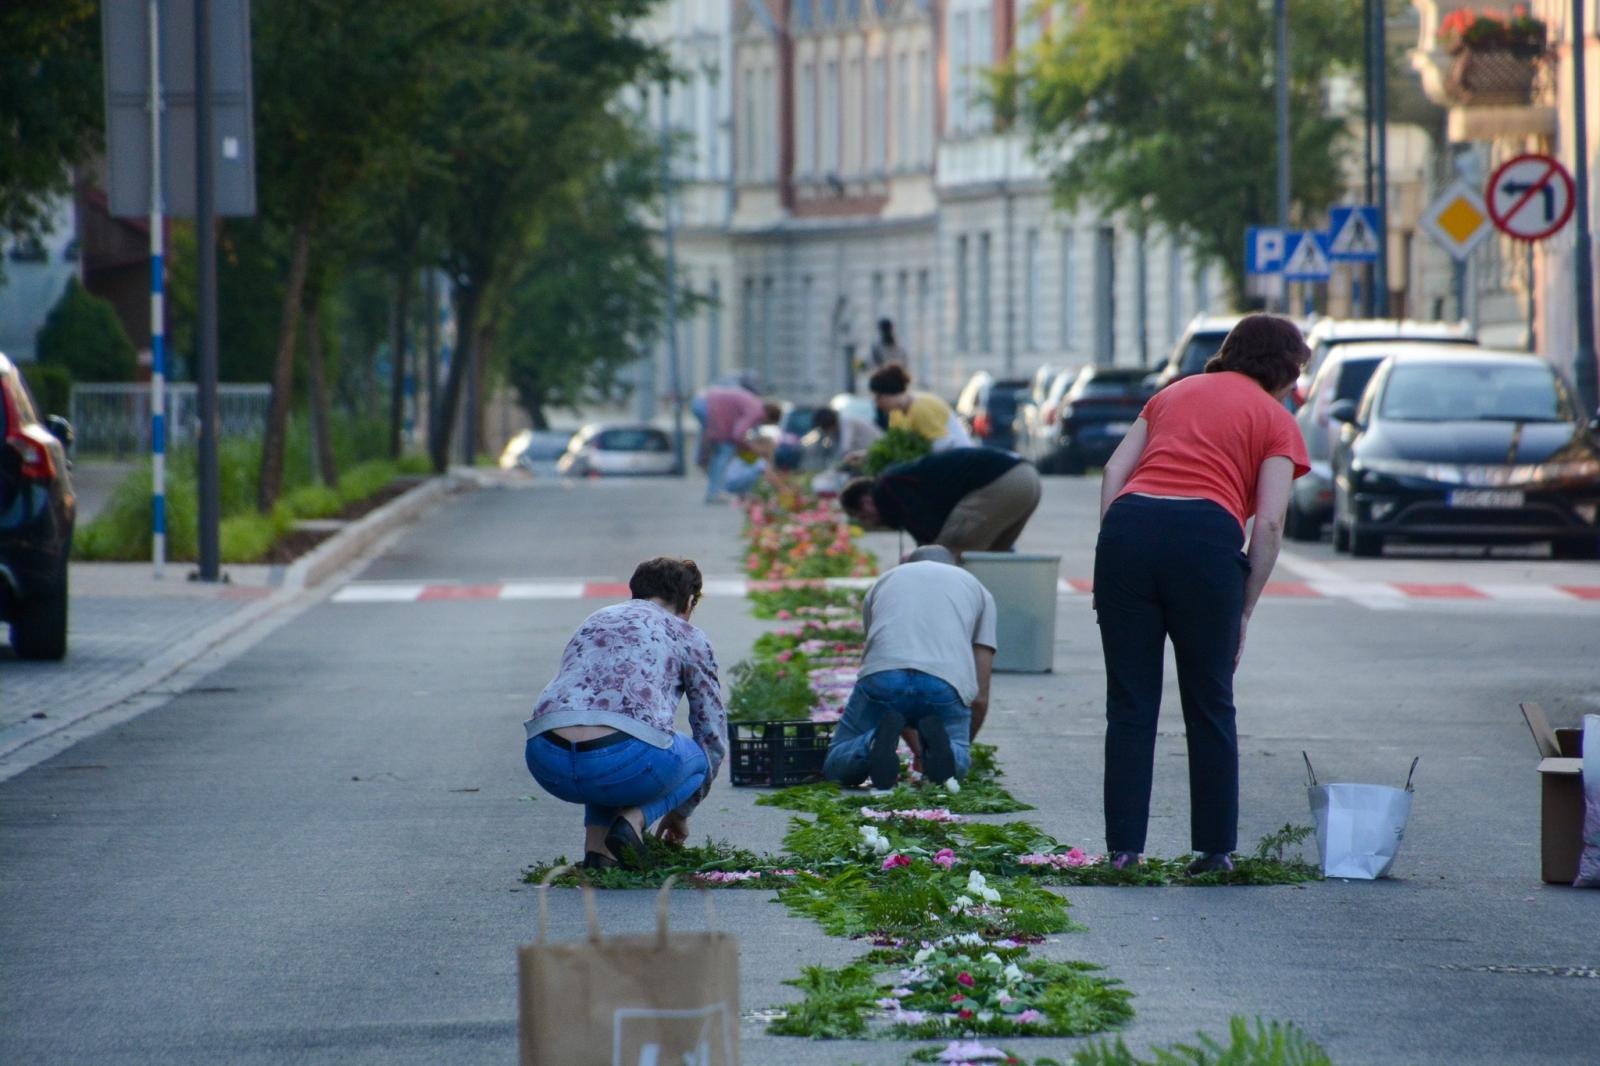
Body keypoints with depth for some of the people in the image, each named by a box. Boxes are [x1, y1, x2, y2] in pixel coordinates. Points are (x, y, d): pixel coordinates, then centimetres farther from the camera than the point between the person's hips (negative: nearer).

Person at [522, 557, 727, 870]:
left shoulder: (593, 622, 33)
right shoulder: (688, 637, 21)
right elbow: (714, 737, 27)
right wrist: (680, 811, 43)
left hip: (547, 763, 4)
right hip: (627, 759, -4)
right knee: (699, 758, 31)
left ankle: (596, 844, 18)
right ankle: (633, 819, 2)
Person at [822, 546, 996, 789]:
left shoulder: (884, 581, 35)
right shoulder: (977, 589, 31)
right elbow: (980, 698, 27)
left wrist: (916, 748, 50)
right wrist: (960, 751, 45)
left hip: (883, 677, 0)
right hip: (946, 683, 0)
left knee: (836, 767, 19)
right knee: (953, 766, 27)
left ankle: (878, 742, -16)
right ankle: (934, 743, -10)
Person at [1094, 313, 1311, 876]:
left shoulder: (1175, 393, 27)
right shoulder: (1277, 421, 15)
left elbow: (1114, 471, 14)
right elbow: (1269, 523, 3)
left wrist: (1116, 552, 13)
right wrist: (1243, 612, 8)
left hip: (1130, 522, 3)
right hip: (1205, 534, -3)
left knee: (1130, 705, 8)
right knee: (1210, 708, 10)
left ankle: (1123, 846, 7)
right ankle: (1215, 849, 12)